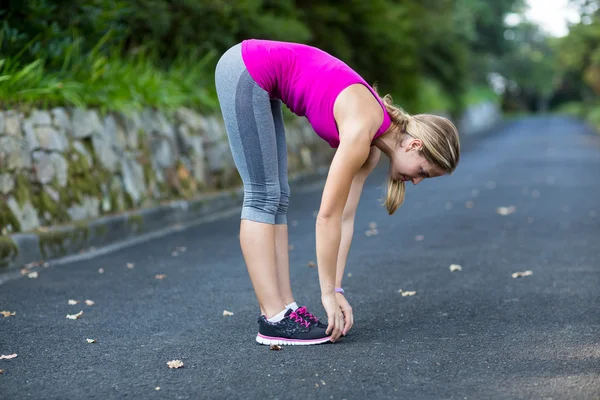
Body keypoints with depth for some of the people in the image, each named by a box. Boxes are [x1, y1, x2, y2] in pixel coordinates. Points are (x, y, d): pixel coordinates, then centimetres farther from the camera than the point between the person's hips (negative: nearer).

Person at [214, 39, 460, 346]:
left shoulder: (371, 141, 3)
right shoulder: (361, 131, -21)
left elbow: (345, 218, 4)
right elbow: (327, 215, -20)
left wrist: (335, 290, 1)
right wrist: (329, 293, -13)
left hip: (255, 76, 9)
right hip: (244, 72, -9)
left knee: (276, 197, 4)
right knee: (263, 197, -9)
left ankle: (283, 308, 6)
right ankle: (273, 319, -6)